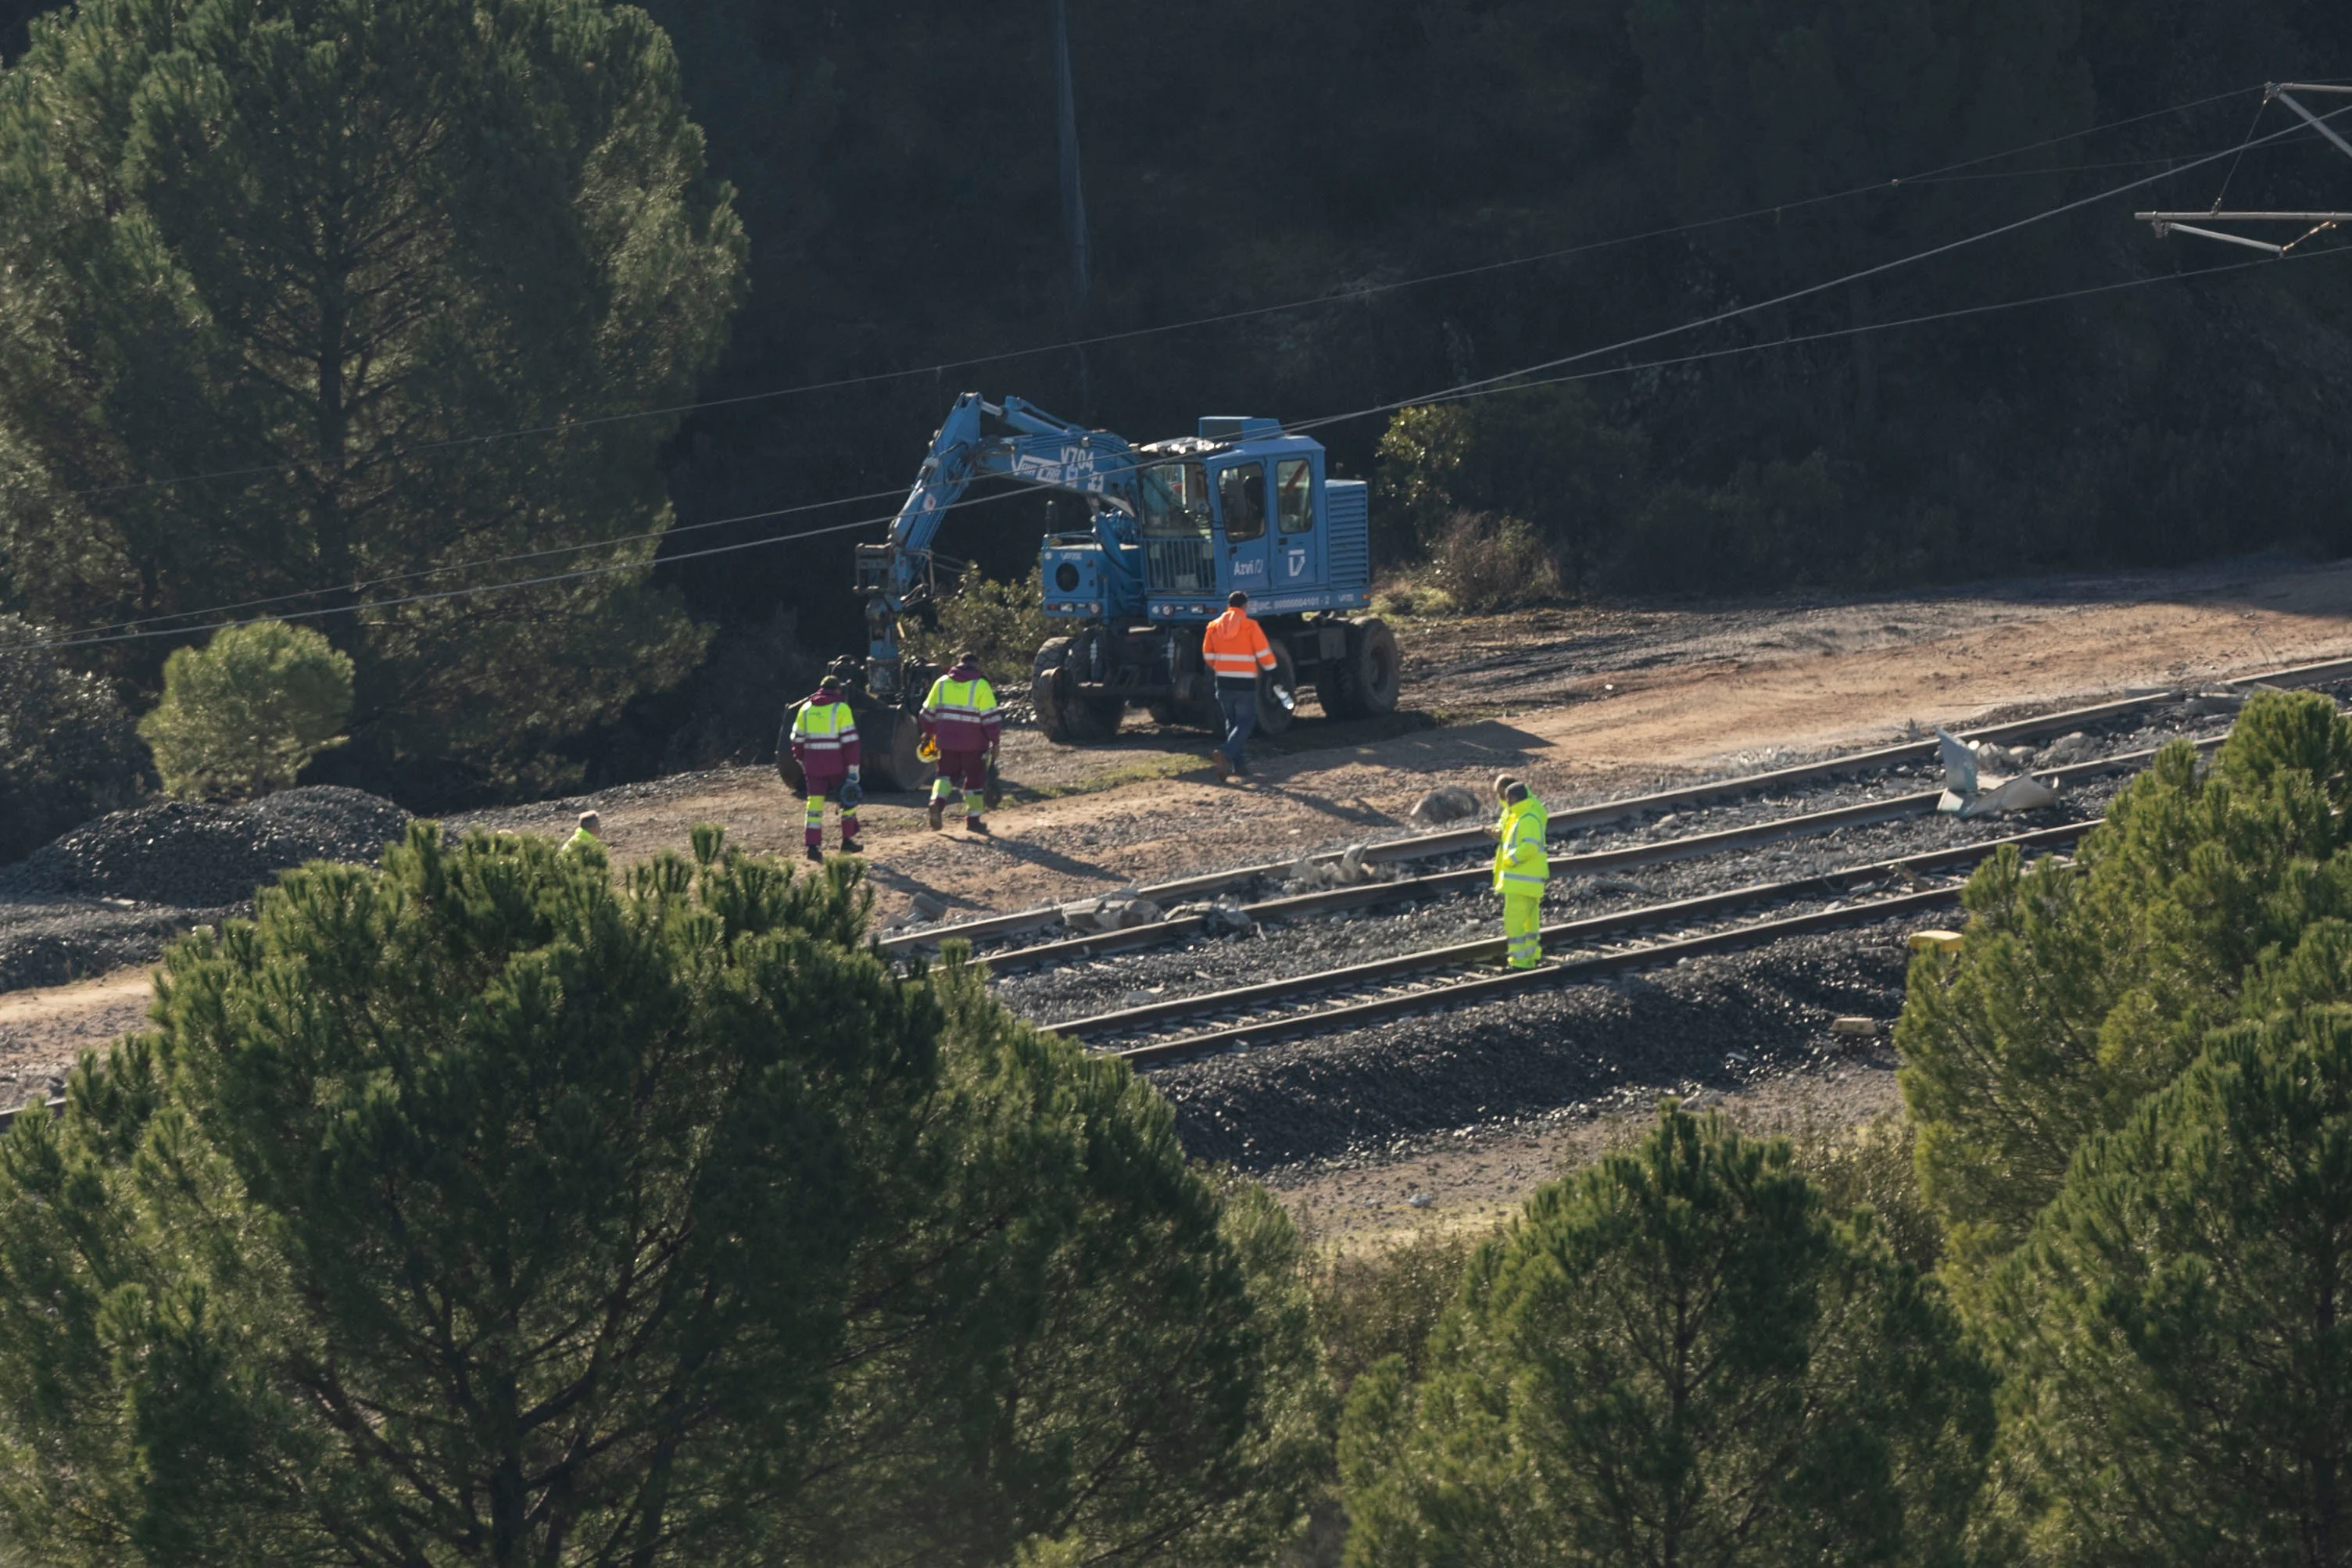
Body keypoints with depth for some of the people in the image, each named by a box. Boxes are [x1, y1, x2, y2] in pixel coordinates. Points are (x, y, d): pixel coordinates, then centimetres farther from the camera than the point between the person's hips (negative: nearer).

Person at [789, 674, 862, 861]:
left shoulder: (806, 708, 7)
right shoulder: (841, 709, -7)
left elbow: (797, 739, 14)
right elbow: (850, 741, -11)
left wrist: (801, 761, 28)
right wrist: (853, 769, -9)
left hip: (813, 763, 3)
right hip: (836, 765, -3)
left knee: (815, 802, 5)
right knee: (847, 800, 15)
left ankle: (813, 846, -3)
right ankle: (847, 840, 19)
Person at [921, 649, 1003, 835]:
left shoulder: (941, 683, 5)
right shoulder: (980, 687, -8)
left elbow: (929, 713, 11)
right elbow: (990, 717, -11)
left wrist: (929, 734, 23)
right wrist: (995, 740, -3)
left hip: (947, 742, 3)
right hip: (973, 743, -3)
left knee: (947, 773, 16)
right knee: (974, 779, 9)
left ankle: (938, 800, -13)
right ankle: (973, 819, 14)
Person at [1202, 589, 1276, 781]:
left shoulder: (1214, 627, 4)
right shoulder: (1249, 626, -8)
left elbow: (1208, 656, 10)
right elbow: (1264, 654, -6)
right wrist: (1271, 670, 13)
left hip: (1223, 683, 5)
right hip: (1245, 684, -5)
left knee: (1232, 722, 16)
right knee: (1245, 722, -1)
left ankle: (1239, 765, 15)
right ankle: (1226, 755, -23)